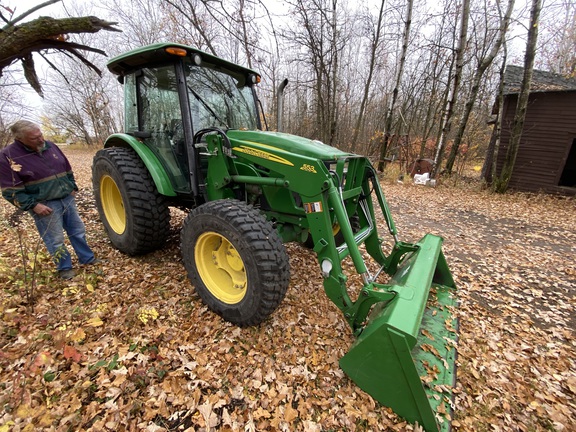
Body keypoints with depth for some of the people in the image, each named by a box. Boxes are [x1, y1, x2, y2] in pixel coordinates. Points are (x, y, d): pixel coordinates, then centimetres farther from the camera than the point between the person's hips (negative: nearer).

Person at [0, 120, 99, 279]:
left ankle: (87, 258, 29)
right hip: (44, 205, -5)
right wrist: (33, 205, -19)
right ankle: (64, 267, 21)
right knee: (55, 240, 4)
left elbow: (67, 169, 16)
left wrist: (72, 187, 9)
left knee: (78, 231, 14)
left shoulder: (50, 146, 3)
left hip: (67, 199, 5)